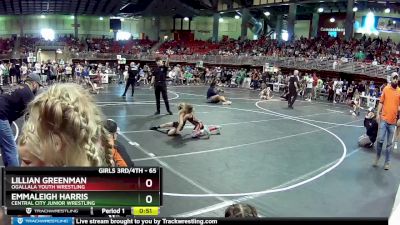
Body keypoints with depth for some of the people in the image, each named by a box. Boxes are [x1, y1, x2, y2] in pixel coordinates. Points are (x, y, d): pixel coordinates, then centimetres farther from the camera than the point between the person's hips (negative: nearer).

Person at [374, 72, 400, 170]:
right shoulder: (386, 89, 1)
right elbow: (381, 102, 5)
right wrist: (378, 114, -1)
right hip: (384, 119, -1)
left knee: (389, 143, 6)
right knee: (380, 139, -2)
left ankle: (387, 162, 16)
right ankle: (377, 157, 19)